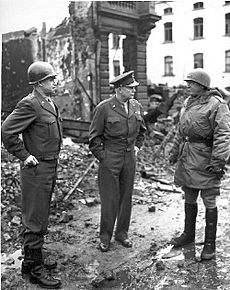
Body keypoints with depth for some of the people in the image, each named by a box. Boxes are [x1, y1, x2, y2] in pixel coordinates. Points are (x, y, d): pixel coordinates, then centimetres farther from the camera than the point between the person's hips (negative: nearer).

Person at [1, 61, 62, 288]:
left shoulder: (50, 104, 12)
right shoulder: (29, 104, -17)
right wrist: (24, 156, -17)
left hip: (50, 167, 10)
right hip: (36, 169, -10)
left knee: (36, 219, 19)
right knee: (35, 222, 0)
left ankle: (29, 262, 34)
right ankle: (36, 270, 12)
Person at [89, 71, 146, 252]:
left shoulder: (137, 106, 5)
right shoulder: (104, 108, -10)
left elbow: (141, 130, 22)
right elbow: (95, 136, -5)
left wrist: (137, 146, 11)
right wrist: (102, 156, -7)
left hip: (130, 157, 5)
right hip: (110, 157, -5)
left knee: (126, 196, 12)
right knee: (110, 199, 1)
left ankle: (122, 233, 27)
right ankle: (105, 237, 16)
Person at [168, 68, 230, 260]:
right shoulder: (188, 102, 14)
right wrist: (175, 152, 22)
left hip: (205, 158, -8)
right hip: (187, 158, 8)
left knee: (209, 202, 2)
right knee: (189, 198, 18)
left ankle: (210, 244, 14)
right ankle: (189, 234, 34)